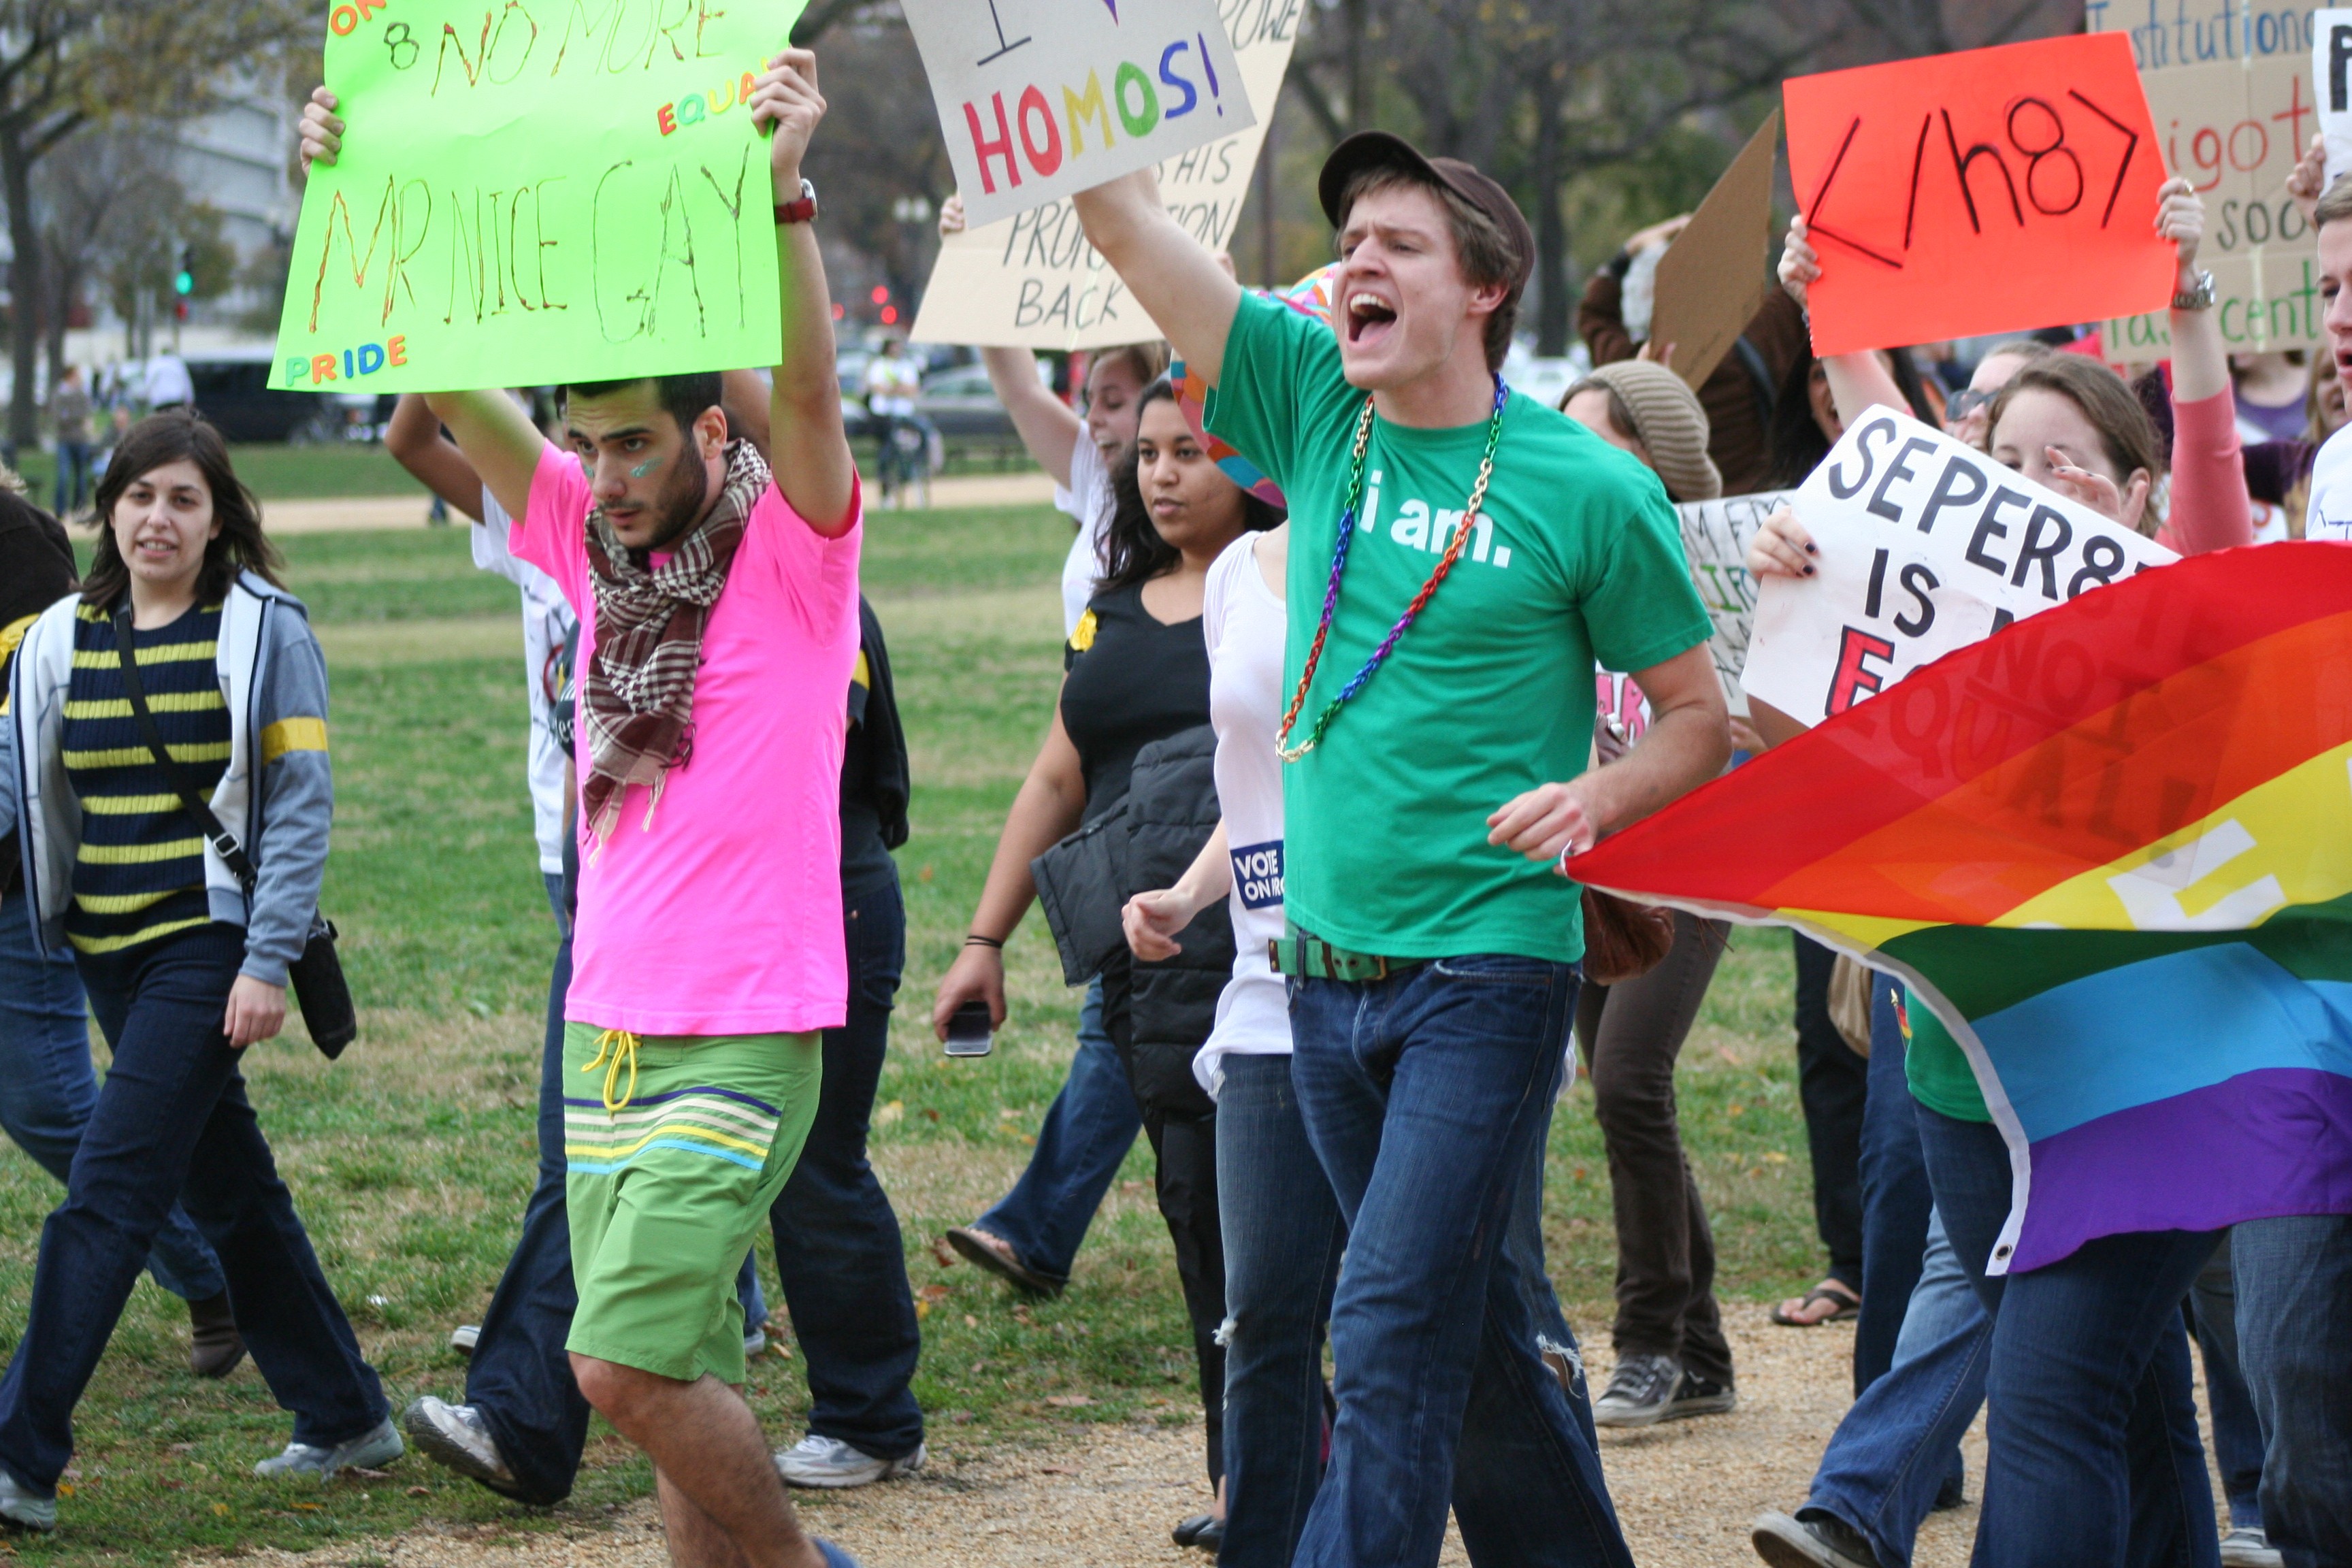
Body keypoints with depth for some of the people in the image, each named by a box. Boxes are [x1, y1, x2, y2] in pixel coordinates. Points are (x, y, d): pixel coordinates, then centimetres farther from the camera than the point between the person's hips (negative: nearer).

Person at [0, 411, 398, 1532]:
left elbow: (301, 803, -8)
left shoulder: (264, 632, -5)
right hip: (111, 955, 6)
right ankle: (346, 1418, 26)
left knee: (108, 1193, -12)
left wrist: (267, 962, -14)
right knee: (226, 1189, 13)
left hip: (208, 945, -6)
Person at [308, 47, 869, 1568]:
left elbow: (810, 388, -24)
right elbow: (448, 380, 5)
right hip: (608, 1027, 7)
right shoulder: (595, 542, 10)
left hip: (744, 1037, -7)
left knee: (624, 1364, -15)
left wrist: (783, 191, -38)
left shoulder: (795, 553, -6)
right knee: (685, 1386, 7)